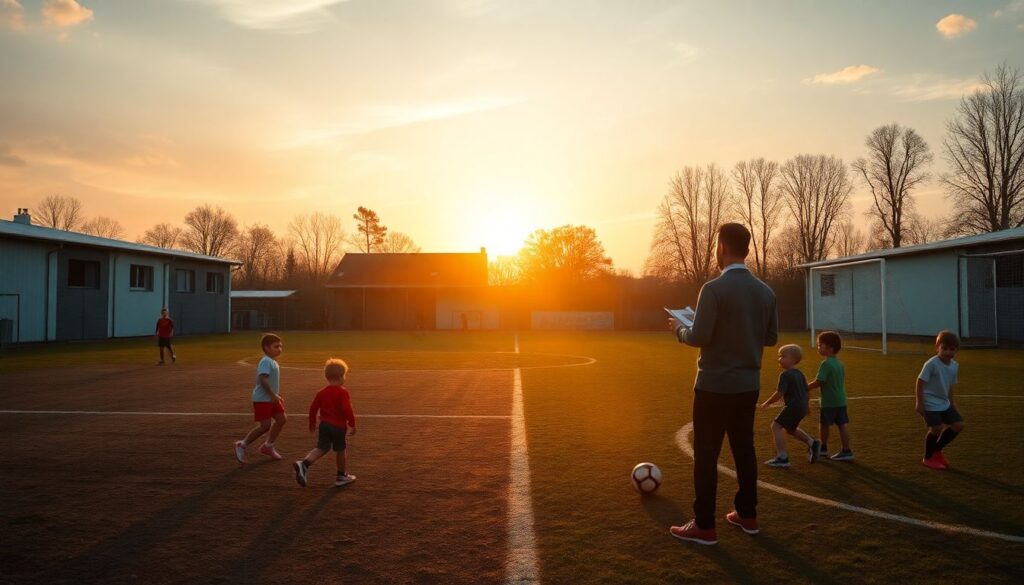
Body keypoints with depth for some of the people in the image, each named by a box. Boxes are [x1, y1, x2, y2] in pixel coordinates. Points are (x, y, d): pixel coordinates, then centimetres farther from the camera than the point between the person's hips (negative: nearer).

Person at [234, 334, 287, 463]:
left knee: (282, 419, 5)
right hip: (262, 399, -10)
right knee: (265, 425, -10)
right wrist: (273, 395, -27)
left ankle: (268, 446, 18)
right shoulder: (266, 361, -17)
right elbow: (263, 379, -29)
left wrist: (276, 396, 22)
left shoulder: (273, 362, 14)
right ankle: (242, 445, 6)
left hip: (271, 398, 10)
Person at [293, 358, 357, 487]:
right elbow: (347, 410, -20)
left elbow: (313, 407, 8)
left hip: (324, 424, 5)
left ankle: (304, 464, -21)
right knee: (340, 450, 11)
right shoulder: (343, 392, -13)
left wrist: (312, 422, 21)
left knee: (321, 448, 4)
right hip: (339, 426, -4)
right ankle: (342, 476, 24)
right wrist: (352, 424, -9)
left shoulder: (322, 392, 6)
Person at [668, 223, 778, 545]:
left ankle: (704, 526, 9)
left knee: (706, 455, 2)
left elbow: (700, 338, -19)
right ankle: (747, 515, 28)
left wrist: (680, 328, 1)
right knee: (744, 449, 17)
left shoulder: (713, 289, -17)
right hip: (748, 385, 7)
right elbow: (771, 337, 10)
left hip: (715, 386, -6)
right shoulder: (766, 292, 4)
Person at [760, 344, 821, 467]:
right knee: (790, 429, 27)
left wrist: (767, 403, -10)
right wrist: (806, 405, 35)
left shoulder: (785, 375, -17)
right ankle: (812, 443, 29)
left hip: (794, 406, -10)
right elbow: (806, 389, 23)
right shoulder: (799, 373, 13)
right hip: (802, 406, 10)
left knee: (776, 426, -9)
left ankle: (782, 458, -11)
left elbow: (780, 393, -22)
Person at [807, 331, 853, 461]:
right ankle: (846, 451, 6)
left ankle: (823, 448, 22)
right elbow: (842, 381, 17)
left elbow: (818, 382, -20)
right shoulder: (839, 363, 10)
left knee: (823, 424, 8)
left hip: (829, 402, -7)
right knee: (842, 425, 6)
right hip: (841, 400, 8)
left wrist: (806, 388, -6)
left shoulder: (826, 364, -17)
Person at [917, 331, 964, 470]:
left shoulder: (955, 366, 3)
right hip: (930, 403, -8)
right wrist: (919, 402, -16)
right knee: (936, 428, -14)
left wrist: (952, 402, 16)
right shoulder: (932, 363, -20)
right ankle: (928, 458, 9)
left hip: (944, 403, 8)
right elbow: (920, 382, -16)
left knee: (958, 425, 2)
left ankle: (936, 450, 22)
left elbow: (950, 385, 15)